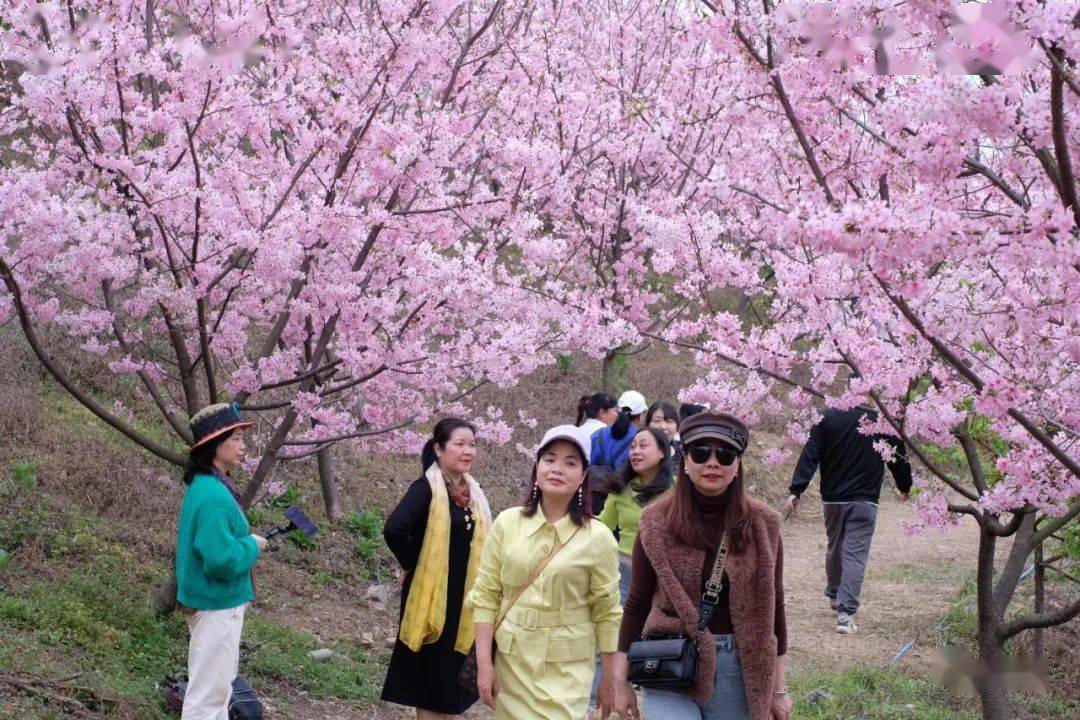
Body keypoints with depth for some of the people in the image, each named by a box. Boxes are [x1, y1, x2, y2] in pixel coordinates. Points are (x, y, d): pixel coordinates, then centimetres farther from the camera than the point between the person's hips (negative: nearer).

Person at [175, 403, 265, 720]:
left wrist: (245, 542, 7)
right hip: (217, 604, -10)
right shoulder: (213, 495, -24)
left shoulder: (206, 486, 6)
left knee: (220, 679, 22)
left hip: (214, 600, 10)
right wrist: (252, 546, -14)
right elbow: (222, 560, -29)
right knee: (209, 688, -1)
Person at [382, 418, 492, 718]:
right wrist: (413, 565, -15)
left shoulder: (472, 492, 8)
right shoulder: (426, 489, -15)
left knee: (451, 674, 15)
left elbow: (480, 543, 18)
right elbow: (394, 530, -30)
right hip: (432, 594, -7)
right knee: (431, 674, 1)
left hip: (464, 596, 7)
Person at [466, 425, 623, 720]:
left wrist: (609, 679, 2)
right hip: (510, 659, 2)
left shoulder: (598, 538, -6)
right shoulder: (507, 523, -2)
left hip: (567, 668, -2)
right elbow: (485, 595, 1)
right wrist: (484, 663, -4)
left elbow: (607, 613, -1)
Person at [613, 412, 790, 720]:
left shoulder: (763, 525, 0)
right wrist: (621, 680, 1)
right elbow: (637, 604, 3)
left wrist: (778, 689, 6)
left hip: (739, 671, 1)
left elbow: (771, 609, 5)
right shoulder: (657, 522, -2)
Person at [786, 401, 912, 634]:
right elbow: (898, 458, 6)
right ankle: (845, 613, -14)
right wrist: (905, 486, 25)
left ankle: (834, 595, 40)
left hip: (833, 499, 3)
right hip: (864, 501, -2)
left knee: (834, 549, 22)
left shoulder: (828, 418, -3)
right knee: (855, 555, -4)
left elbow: (809, 455, -7)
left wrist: (796, 490, -7)